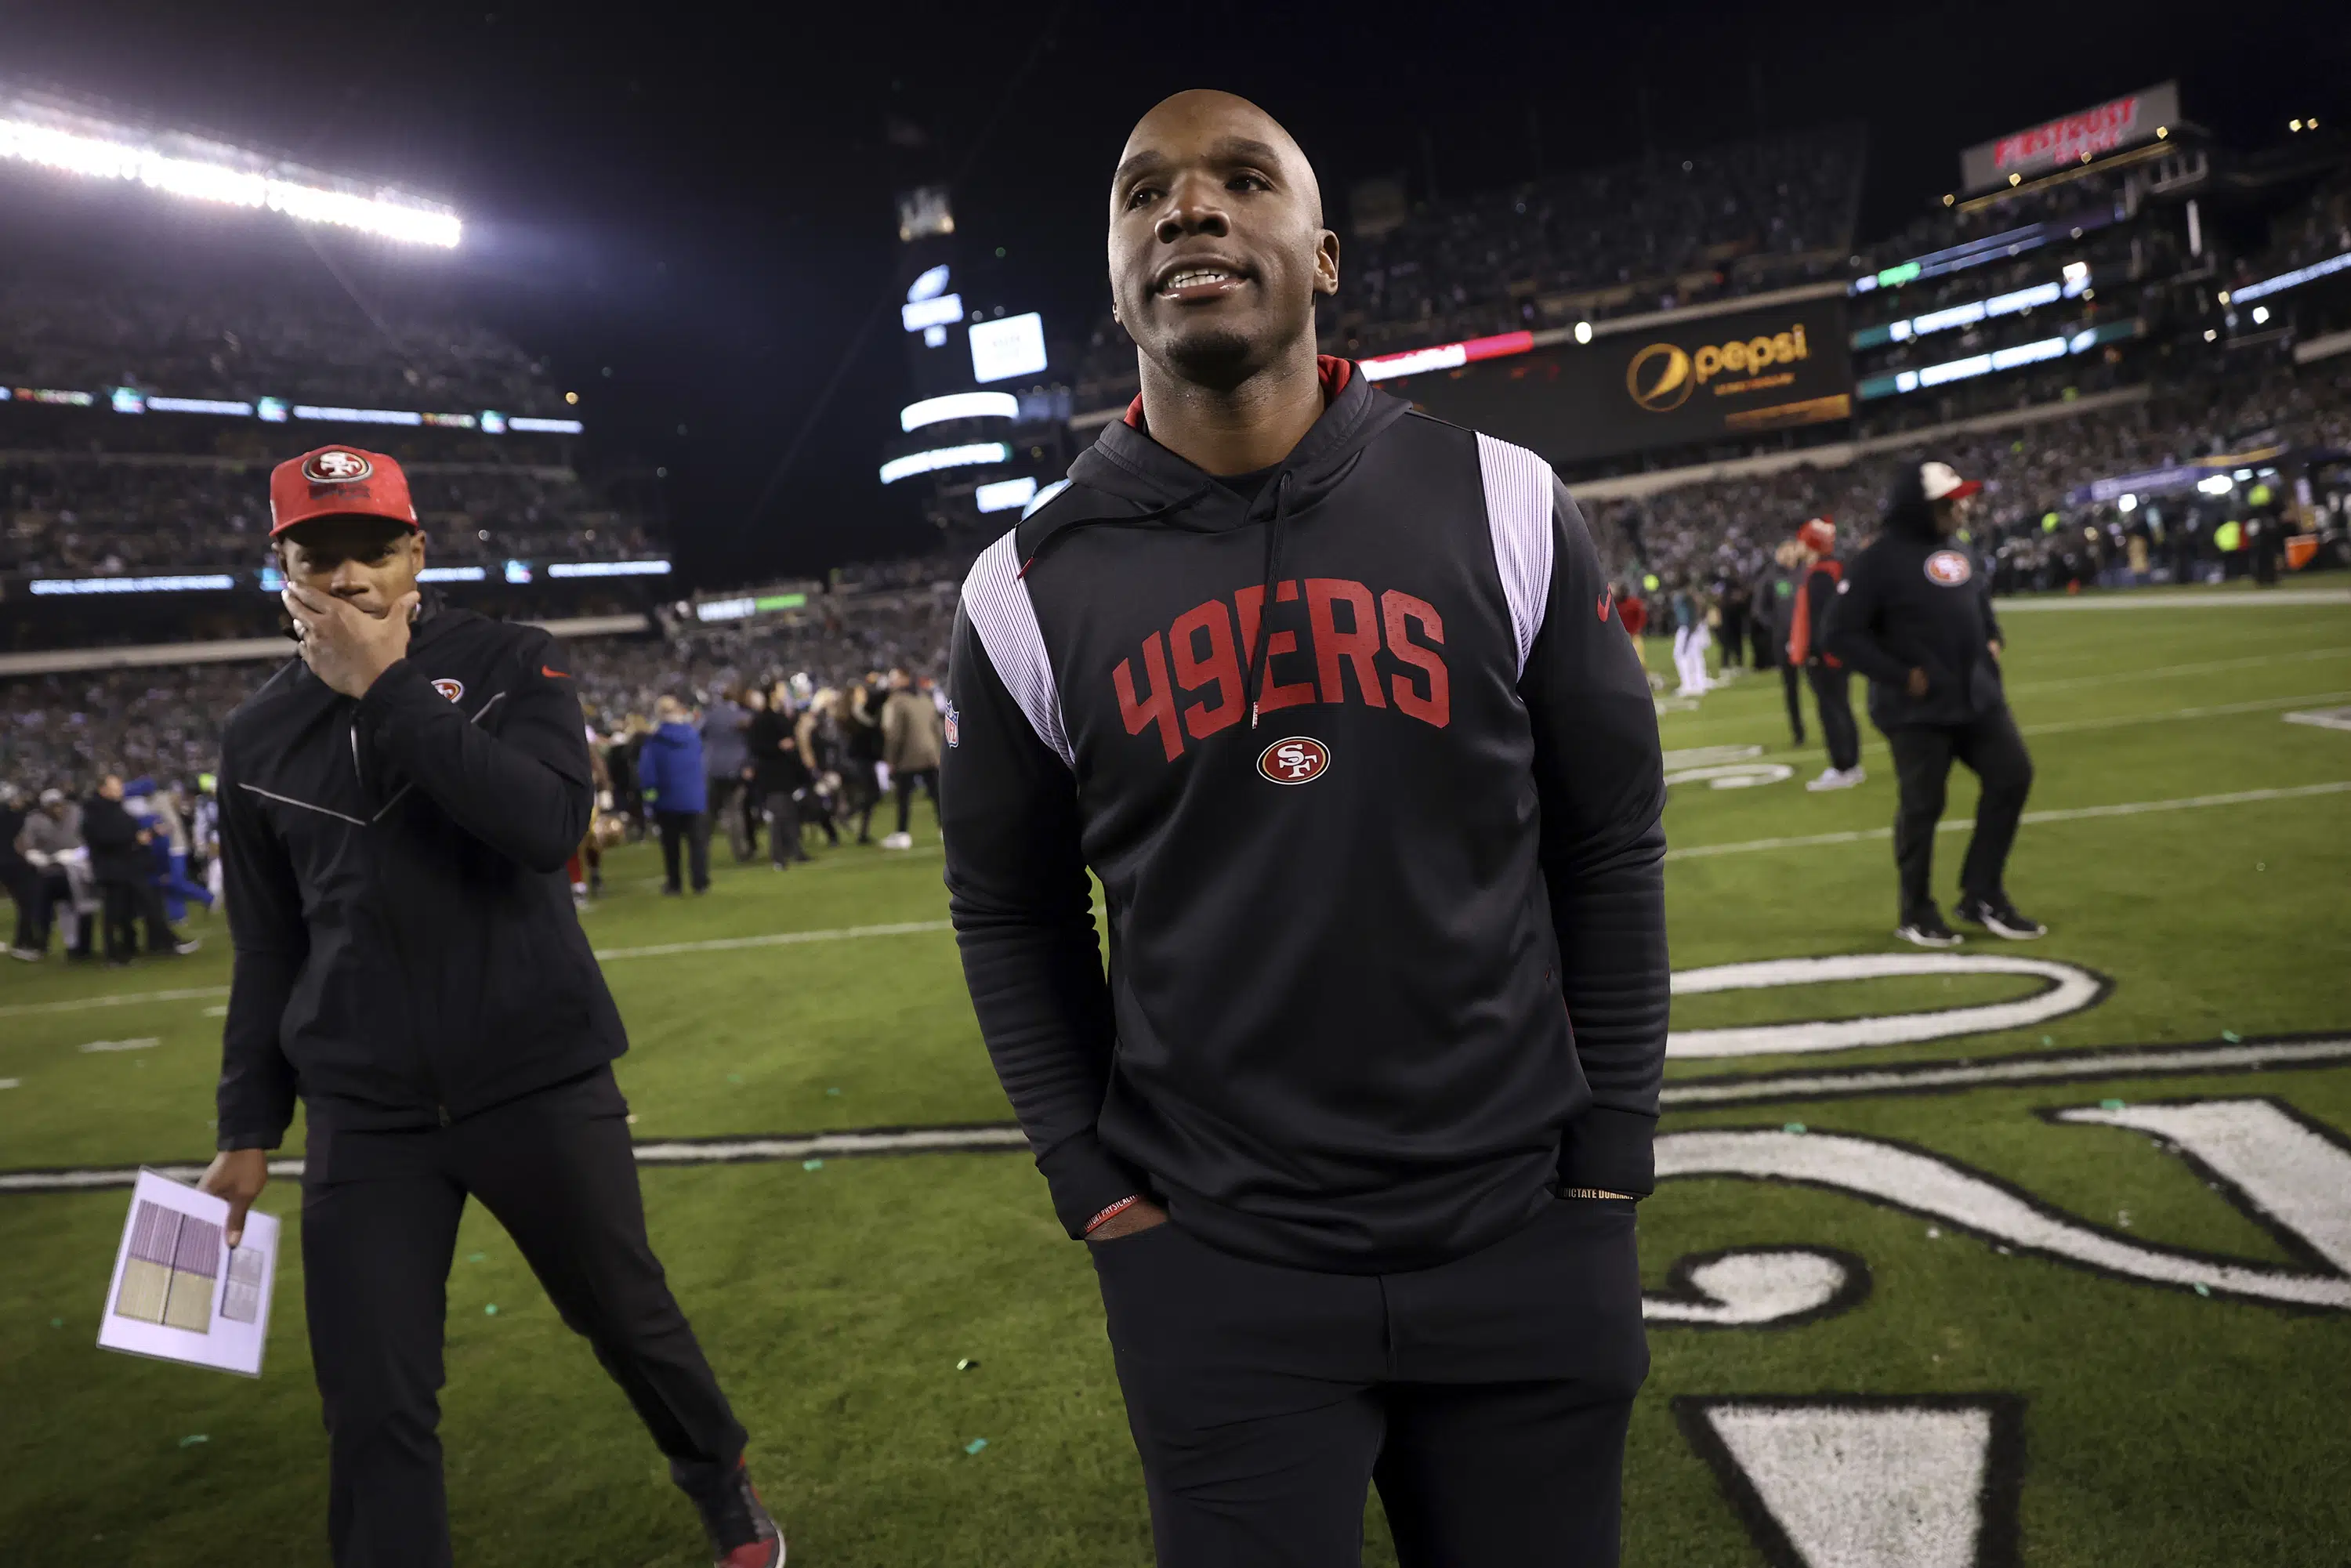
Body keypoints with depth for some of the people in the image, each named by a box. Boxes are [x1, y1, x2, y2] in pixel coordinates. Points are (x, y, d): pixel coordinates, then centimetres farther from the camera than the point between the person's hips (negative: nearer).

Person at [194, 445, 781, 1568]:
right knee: (373, 1406, 0)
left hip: (539, 1082, -2)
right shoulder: (260, 738, 8)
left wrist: (390, 690, -18)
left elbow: (549, 825, -21)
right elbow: (269, 947, 14)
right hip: (365, 1113, 2)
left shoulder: (508, 664, -2)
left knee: (628, 1317, 13)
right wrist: (247, 1129, 13)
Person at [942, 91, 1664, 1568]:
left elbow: (1609, 844, 1)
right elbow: (1013, 913, 6)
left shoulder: (1500, 507, -5)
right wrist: (1097, 1184, 0)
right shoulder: (1035, 588, -3)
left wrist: (1610, 1161, 0)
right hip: (1215, 1267, 0)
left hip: (1526, 1241, 1)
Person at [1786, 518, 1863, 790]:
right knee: (1841, 709, 14)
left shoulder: (1819, 574, -16)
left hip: (1824, 654, -10)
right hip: (1840, 651, 10)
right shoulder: (1837, 567, 14)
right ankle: (1852, 765, 21)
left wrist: (1811, 650, -22)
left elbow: (1818, 616, -22)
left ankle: (1841, 770, -6)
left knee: (1831, 711, -7)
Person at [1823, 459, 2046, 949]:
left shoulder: (1959, 549, 10)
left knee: (2012, 778, 5)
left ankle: (1983, 895, 19)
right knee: (1923, 806, 0)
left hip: (1978, 695, 8)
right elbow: (1844, 634, -15)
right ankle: (1917, 913, 18)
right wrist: (1901, 675, -18)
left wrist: (1992, 639, 7)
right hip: (1917, 708, -7)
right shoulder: (1882, 558, -13)